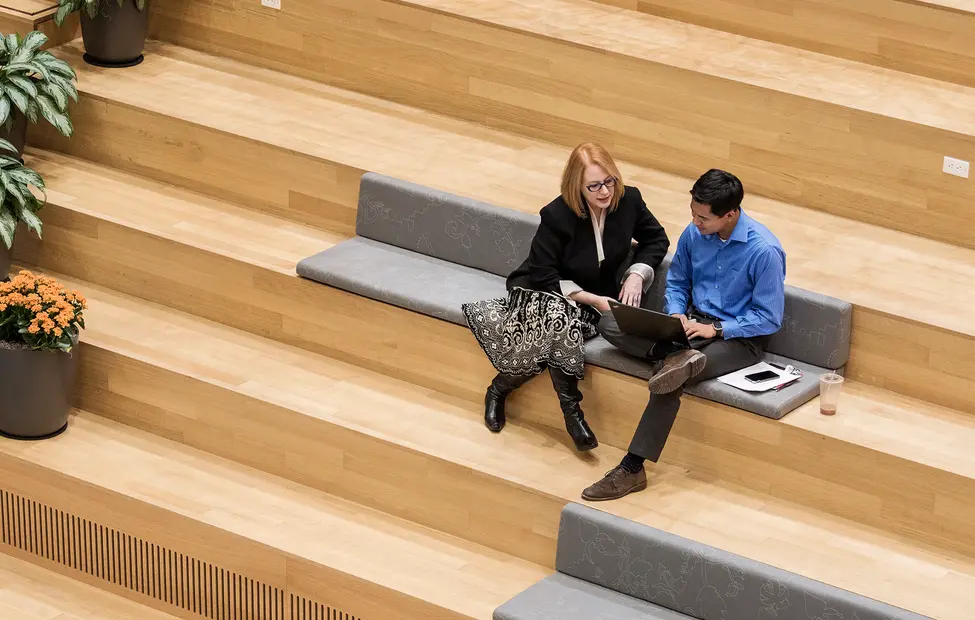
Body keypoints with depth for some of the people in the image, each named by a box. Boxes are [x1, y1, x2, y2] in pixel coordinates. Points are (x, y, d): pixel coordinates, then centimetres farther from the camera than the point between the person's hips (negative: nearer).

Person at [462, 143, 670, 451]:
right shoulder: (556, 216, -21)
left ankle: (500, 389, -13)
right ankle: (571, 413, -23)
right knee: (561, 321, -39)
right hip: (543, 295, -3)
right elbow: (544, 278, -17)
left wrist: (637, 275, -8)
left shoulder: (628, 200, -9)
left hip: (596, 301, 3)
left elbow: (657, 238, 9)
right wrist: (593, 299, -22)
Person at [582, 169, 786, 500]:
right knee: (610, 324, -13)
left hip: (740, 338, -7)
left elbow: (769, 319, -14)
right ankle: (678, 357, -32)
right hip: (693, 322, 7)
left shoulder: (764, 251, -21)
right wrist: (676, 316, -7)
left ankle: (632, 469, -30)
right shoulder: (694, 233, -4)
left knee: (670, 377, -34)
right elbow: (676, 283, 14)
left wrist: (715, 330, -20)